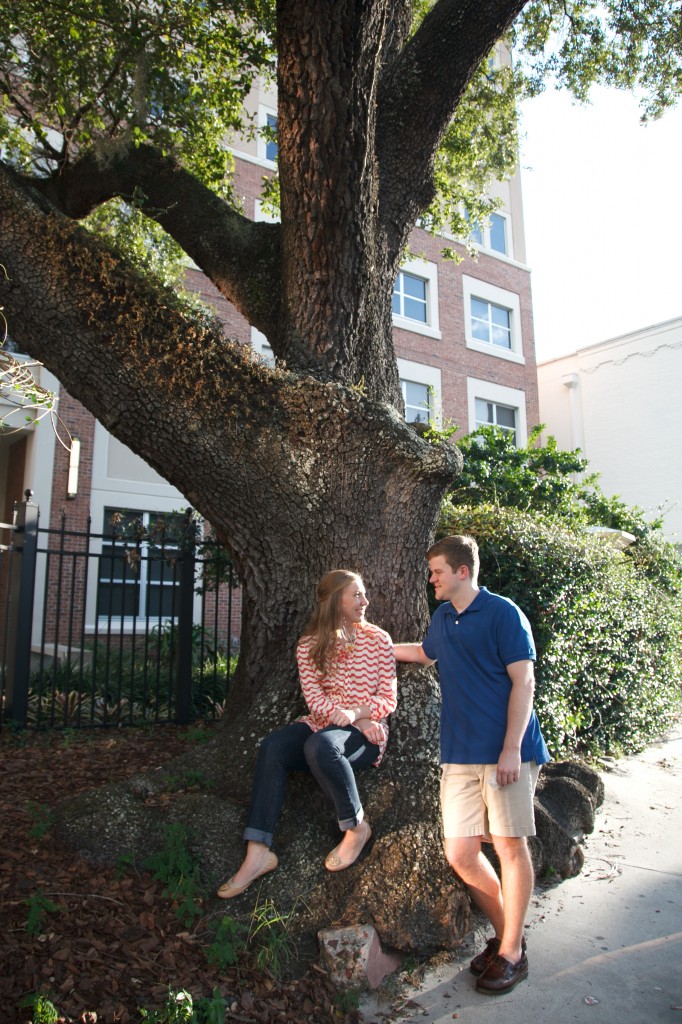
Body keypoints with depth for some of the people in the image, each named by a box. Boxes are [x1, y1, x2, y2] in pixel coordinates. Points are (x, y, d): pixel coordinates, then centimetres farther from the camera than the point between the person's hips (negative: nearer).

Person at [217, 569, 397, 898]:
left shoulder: (378, 639, 1)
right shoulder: (309, 646, 4)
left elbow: (388, 699, -1)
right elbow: (315, 700, -3)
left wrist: (355, 713, -20)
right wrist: (350, 718, -17)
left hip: (366, 733, -3)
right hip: (321, 725, 3)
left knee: (320, 744, -36)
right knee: (273, 746, -27)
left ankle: (357, 827, -12)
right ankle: (257, 853, -27)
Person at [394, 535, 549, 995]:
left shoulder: (503, 613, -7)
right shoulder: (443, 618, 14)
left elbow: (523, 681, -11)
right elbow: (425, 652, 35)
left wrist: (512, 749, -17)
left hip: (505, 752, -6)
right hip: (459, 754, 6)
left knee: (510, 846, 3)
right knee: (460, 853, 4)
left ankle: (512, 952, 21)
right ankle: (505, 934, 27)